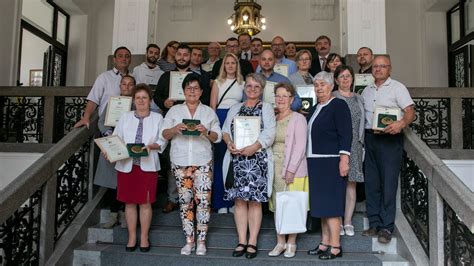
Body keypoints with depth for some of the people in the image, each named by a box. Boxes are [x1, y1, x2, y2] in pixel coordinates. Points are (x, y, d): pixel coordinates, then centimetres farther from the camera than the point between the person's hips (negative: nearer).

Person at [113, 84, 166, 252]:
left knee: (145, 202, 3)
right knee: (129, 202, 7)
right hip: (126, 164, 2)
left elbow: (162, 141, 1)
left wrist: (151, 146, -17)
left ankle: (144, 237, 17)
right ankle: (132, 237, 19)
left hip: (147, 165, -2)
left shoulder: (157, 118, 6)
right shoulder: (125, 117, 10)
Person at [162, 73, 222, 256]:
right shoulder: (174, 110, 12)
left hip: (203, 162, -1)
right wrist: (175, 129, -13)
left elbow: (218, 137, 7)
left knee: (203, 200, -6)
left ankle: (201, 241, 5)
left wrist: (206, 132, -13)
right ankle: (189, 240, 13)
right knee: (185, 201, 4)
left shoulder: (209, 112, 12)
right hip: (180, 162, 1)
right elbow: (164, 135, 7)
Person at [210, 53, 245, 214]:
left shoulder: (242, 83, 14)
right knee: (220, 159, -3)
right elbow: (212, 106, 8)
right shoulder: (218, 82, 11)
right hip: (220, 119, -1)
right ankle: (220, 202, 4)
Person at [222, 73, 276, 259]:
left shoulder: (266, 108, 7)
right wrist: (230, 143, -9)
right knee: (239, 200, 3)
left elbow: (269, 134, -6)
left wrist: (253, 148, -18)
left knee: (254, 200, -2)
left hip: (257, 160, -3)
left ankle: (252, 242, 6)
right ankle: (242, 241, 10)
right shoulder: (235, 108, 18)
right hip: (236, 160, 3)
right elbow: (225, 130, 12)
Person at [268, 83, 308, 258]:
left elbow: (300, 147, -10)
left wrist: (291, 170, -16)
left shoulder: (298, 119, -4)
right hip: (274, 168, 5)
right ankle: (280, 242, 18)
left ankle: (291, 244, 12)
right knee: (277, 206, 7)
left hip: (292, 169, -5)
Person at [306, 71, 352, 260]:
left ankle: (335, 247, -1)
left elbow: (346, 134, -12)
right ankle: (325, 243, 17)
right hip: (315, 162, 8)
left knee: (330, 204, -7)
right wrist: (310, 161, 17)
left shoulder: (338, 105, -5)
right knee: (321, 204, 10)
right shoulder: (314, 109, 19)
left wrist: (344, 158, -21)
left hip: (331, 162, -8)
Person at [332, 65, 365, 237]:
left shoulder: (359, 99, 18)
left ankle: (348, 221, 10)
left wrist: (362, 143, 11)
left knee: (351, 183, 3)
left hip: (355, 145, 4)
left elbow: (362, 122, 18)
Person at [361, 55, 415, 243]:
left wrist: (401, 124, -28)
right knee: (371, 183, 8)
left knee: (388, 183, -5)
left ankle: (387, 227, 3)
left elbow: (410, 111, -9)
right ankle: (374, 223, 18)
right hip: (370, 138, 6)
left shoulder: (397, 87, 0)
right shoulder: (366, 90, 16)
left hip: (390, 139, -5)